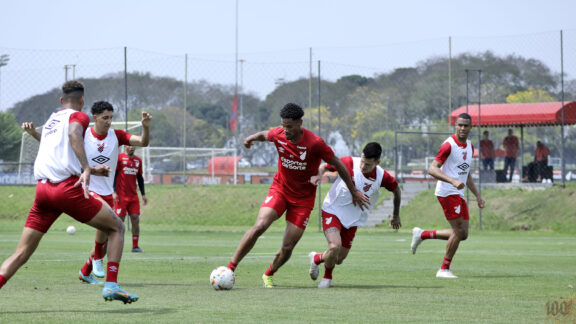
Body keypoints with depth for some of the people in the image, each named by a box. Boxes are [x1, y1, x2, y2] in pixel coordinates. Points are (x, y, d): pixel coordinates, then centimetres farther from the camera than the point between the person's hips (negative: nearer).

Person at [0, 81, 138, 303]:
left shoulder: (50, 121, 29)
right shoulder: (78, 116, 6)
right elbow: (74, 134, -18)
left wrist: (92, 171, 49)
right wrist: (86, 168, -29)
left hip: (43, 189, 6)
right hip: (68, 187, -6)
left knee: (21, 253, 4)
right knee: (116, 228, 10)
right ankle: (111, 285, -4)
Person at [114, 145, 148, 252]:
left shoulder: (138, 160, 14)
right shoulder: (119, 158, -3)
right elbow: (113, 175, -5)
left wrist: (143, 194, 16)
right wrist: (114, 192, -13)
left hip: (133, 196, 5)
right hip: (121, 195, -5)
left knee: (136, 219, -2)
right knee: (120, 220, -4)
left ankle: (135, 246, 2)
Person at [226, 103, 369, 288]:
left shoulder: (315, 143, -20)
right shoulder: (278, 135, -10)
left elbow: (338, 165, -8)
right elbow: (264, 135, 18)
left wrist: (354, 192, -2)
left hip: (303, 198, -2)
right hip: (279, 189, 2)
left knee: (288, 247, -5)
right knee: (259, 226, -23)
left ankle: (269, 274, 25)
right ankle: (231, 268, -18)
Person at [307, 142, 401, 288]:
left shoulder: (382, 177, -14)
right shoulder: (348, 163, -19)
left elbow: (396, 190, 7)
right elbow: (324, 166, -3)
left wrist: (396, 215, 19)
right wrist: (319, 174, -27)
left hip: (353, 220, 3)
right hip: (332, 211, -3)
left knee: (339, 259, 5)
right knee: (335, 247, -25)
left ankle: (316, 258, 41)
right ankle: (328, 276, 8)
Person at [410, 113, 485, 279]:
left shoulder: (469, 146, 13)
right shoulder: (449, 145, -13)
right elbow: (432, 169, -19)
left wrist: (477, 195, 20)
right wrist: (453, 181, -30)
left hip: (459, 194, 9)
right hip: (447, 192, -9)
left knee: (462, 234, 6)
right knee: (459, 231, -12)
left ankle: (422, 234, 19)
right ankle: (444, 269, 1)